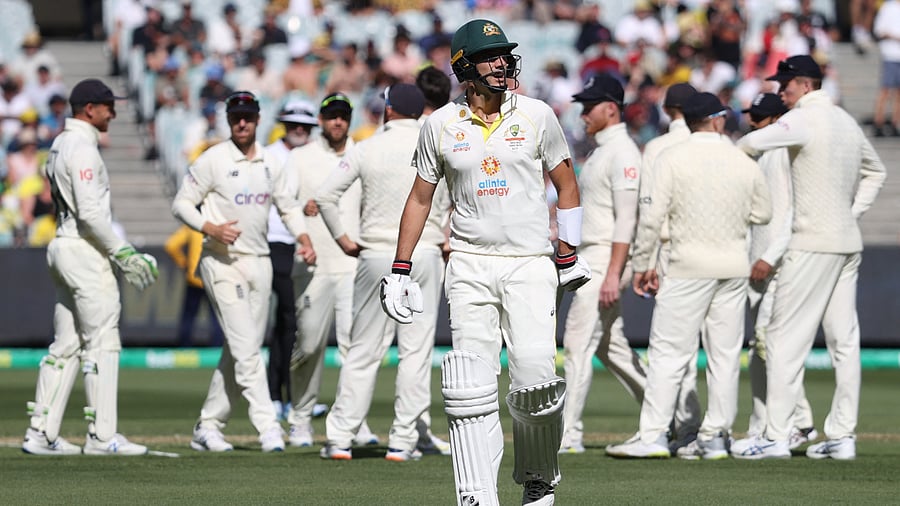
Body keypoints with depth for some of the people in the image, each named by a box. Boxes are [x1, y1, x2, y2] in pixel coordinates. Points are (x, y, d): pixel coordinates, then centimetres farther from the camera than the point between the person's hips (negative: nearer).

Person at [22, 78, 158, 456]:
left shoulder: (60, 145, 17)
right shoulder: (82, 148, -14)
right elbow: (90, 212, -22)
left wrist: (119, 252, 18)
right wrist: (121, 253, -15)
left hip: (62, 248, 10)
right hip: (85, 252, -10)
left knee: (66, 345, 10)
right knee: (102, 342, -6)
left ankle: (40, 434, 9)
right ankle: (102, 436, -6)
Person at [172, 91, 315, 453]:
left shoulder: (270, 163, 12)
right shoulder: (213, 160, -5)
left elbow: (289, 206, 20)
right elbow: (181, 204, -4)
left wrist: (304, 240, 3)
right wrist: (211, 228, -20)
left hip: (259, 261, 6)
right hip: (223, 261, -6)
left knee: (241, 352, 7)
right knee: (246, 347, -14)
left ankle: (208, 426, 16)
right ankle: (267, 425, -20)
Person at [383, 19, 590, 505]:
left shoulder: (536, 115, 2)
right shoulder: (441, 124, 4)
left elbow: (566, 184, 11)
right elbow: (420, 196, 12)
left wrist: (570, 256, 8)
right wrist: (399, 270, 9)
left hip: (530, 265, -1)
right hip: (469, 265, 1)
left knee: (535, 374, -12)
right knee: (472, 386, -9)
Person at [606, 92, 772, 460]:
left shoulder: (672, 159, -6)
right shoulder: (745, 163, 5)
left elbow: (653, 216, -10)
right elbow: (763, 213, 16)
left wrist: (640, 265, -2)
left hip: (690, 267, -4)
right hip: (735, 265, 4)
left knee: (669, 351, -4)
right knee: (725, 354, 8)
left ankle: (653, 435, -9)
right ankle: (715, 436, 9)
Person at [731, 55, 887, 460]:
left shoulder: (805, 119, -11)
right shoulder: (847, 122, 16)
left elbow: (752, 144, -24)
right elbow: (875, 171, 29)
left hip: (813, 243, -9)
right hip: (848, 242, 9)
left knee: (786, 339, -6)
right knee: (844, 340, 7)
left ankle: (776, 436, -8)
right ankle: (842, 437, 8)